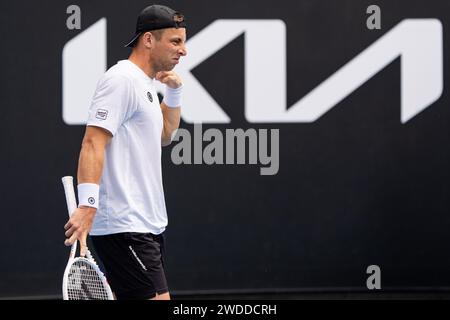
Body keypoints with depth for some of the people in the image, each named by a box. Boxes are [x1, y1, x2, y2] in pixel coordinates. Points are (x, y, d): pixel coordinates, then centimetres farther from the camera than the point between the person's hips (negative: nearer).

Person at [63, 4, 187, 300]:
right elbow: (93, 143, -20)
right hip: (124, 228, -10)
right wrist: (87, 206, -31)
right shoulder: (122, 79, -11)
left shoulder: (144, 84, 20)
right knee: (157, 299, -16)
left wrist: (174, 90, 21)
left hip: (148, 225, 10)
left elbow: (164, 135, 36)